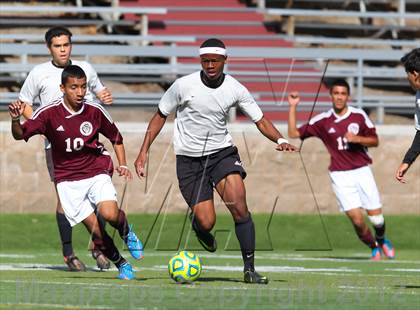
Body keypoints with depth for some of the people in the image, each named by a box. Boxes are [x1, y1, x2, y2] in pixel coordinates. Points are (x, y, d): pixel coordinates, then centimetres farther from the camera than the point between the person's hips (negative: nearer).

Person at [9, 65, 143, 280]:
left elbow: (116, 138, 12)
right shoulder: (49, 113, -11)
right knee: (95, 229, -8)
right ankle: (121, 264, 14)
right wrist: (15, 119, -33)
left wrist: (122, 165, 2)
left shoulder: (95, 111, -5)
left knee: (109, 214, -25)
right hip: (68, 180, 0)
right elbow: (20, 135, -13)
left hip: (97, 173, 0)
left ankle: (127, 232, 10)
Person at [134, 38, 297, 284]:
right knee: (206, 222, -9)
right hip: (189, 159, -1)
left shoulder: (235, 89, -6)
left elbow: (261, 120, -1)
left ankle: (249, 269, -11)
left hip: (222, 152, 1)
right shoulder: (184, 86, -10)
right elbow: (161, 115, 3)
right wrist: (144, 151, -1)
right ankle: (201, 231, 32)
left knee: (239, 206, -20)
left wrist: (280, 140, -20)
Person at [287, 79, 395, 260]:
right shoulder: (322, 121, 1)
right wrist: (293, 107, -5)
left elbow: (375, 141, 6)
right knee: (356, 219, -11)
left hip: (362, 171, 1)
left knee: (376, 216, -3)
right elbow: (293, 133, 2)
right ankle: (374, 248, 16)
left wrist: (357, 139, -13)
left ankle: (381, 240, 31)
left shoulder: (359, 115, 2)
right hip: (340, 176, -1)